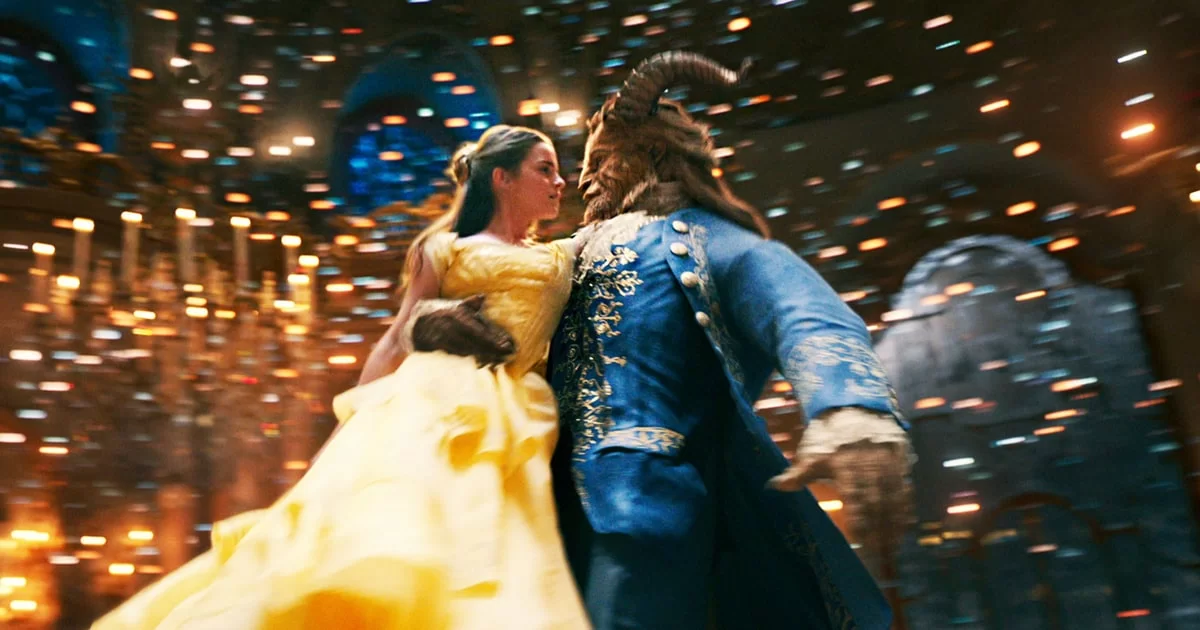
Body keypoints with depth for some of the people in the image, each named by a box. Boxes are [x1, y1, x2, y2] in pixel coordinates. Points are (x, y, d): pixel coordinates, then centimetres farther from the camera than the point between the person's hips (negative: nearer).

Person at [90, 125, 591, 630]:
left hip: (516, 432, 3)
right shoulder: (445, 250, 14)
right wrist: (354, 418, 2)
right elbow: (398, 342, 9)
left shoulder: (564, 257, 25)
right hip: (440, 406, -3)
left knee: (494, 577, -10)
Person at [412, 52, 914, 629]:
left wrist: (850, 407, -37)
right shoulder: (573, 262, 27)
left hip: (651, 501, -6)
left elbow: (802, 310, -14)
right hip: (569, 511, 7)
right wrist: (434, 318, 0)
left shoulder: (700, 238, 4)